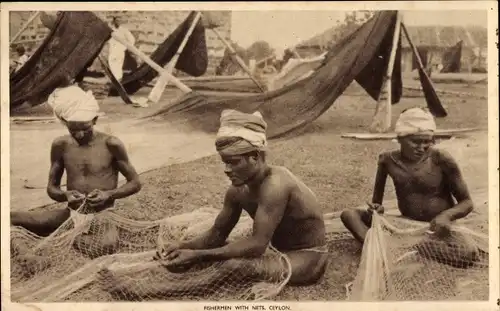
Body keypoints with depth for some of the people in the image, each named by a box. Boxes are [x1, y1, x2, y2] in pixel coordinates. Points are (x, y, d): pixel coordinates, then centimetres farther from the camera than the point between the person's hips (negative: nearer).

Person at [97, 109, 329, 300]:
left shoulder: (274, 186, -30)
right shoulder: (238, 191, -4)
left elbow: (257, 245, -34)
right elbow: (217, 235, 3)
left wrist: (198, 255, -34)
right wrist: (182, 247, -16)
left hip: (308, 258, -9)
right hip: (280, 250, 9)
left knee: (236, 267, -30)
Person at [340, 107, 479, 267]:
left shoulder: (441, 160, -13)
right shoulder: (388, 160, -5)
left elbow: (467, 202, -4)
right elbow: (377, 202, 9)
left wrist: (447, 215, -25)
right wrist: (376, 209, -15)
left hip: (438, 228, -2)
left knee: (468, 253, -35)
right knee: (349, 214, -14)